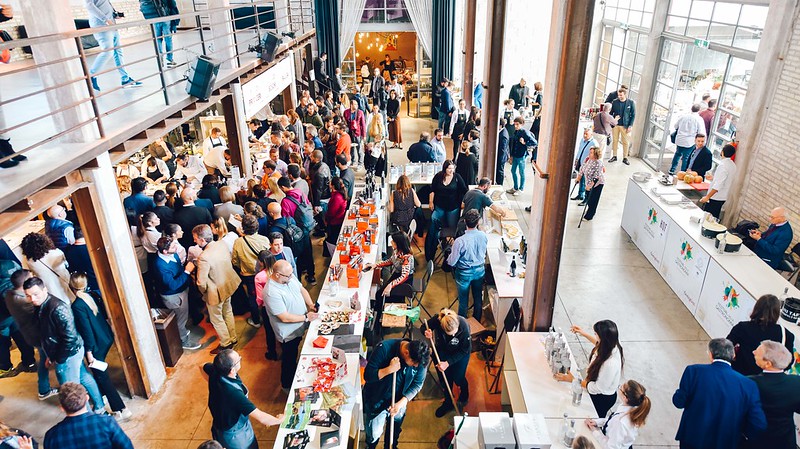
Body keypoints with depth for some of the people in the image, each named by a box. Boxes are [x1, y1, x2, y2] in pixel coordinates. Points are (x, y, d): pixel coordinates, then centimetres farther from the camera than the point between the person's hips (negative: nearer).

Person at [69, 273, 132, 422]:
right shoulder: (91, 296, 0)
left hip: (96, 345, -8)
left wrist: (89, 352, -14)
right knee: (99, 372, 27)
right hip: (106, 338, 8)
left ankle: (121, 410, 3)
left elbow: (86, 330, -21)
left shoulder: (77, 306, -22)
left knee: (101, 376, 2)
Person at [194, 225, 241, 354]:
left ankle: (226, 344, 32)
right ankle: (232, 338, 44)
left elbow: (201, 283, -28)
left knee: (216, 319, 16)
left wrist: (203, 291, -6)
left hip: (216, 292, -8)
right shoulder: (222, 244, -11)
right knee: (228, 312, 27)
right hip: (229, 285, 8)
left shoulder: (204, 258, -34)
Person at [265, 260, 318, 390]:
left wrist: (310, 304, -9)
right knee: (289, 359, 16)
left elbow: (302, 289, 6)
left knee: (294, 355, 30)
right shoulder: (272, 293, -36)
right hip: (288, 334, -7)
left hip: (299, 327, 7)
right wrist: (306, 318, -22)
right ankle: (287, 385, 41)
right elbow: (285, 318, -31)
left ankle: (294, 376, 54)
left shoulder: (290, 276, -12)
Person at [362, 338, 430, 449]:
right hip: (377, 400, -3)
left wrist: (400, 403, -21)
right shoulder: (384, 348, -31)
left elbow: (417, 385, -10)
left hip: (399, 400, 3)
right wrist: (389, 369, -39)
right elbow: (368, 375, -26)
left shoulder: (421, 358, -21)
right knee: (374, 435, 11)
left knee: (395, 431, 24)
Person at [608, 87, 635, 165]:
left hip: (625, 126, -2)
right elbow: (611, 113, 6)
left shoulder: (631, 103, -4)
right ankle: (614, 156, 21)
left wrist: (630, 126, -7)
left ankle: (625, 158, 13)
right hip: (615, 125, 2)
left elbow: (633, 115, -1)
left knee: (626, 142, 3)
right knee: (614, 141, 9)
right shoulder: (614, 102, -1)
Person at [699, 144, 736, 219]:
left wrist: (707, 196, -24)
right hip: (723, 197, 9)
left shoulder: (723, 165, -19)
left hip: (715, 198, -9)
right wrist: (713, 178, 31)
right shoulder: (733, 165, 8)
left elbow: (718, 185, -25)